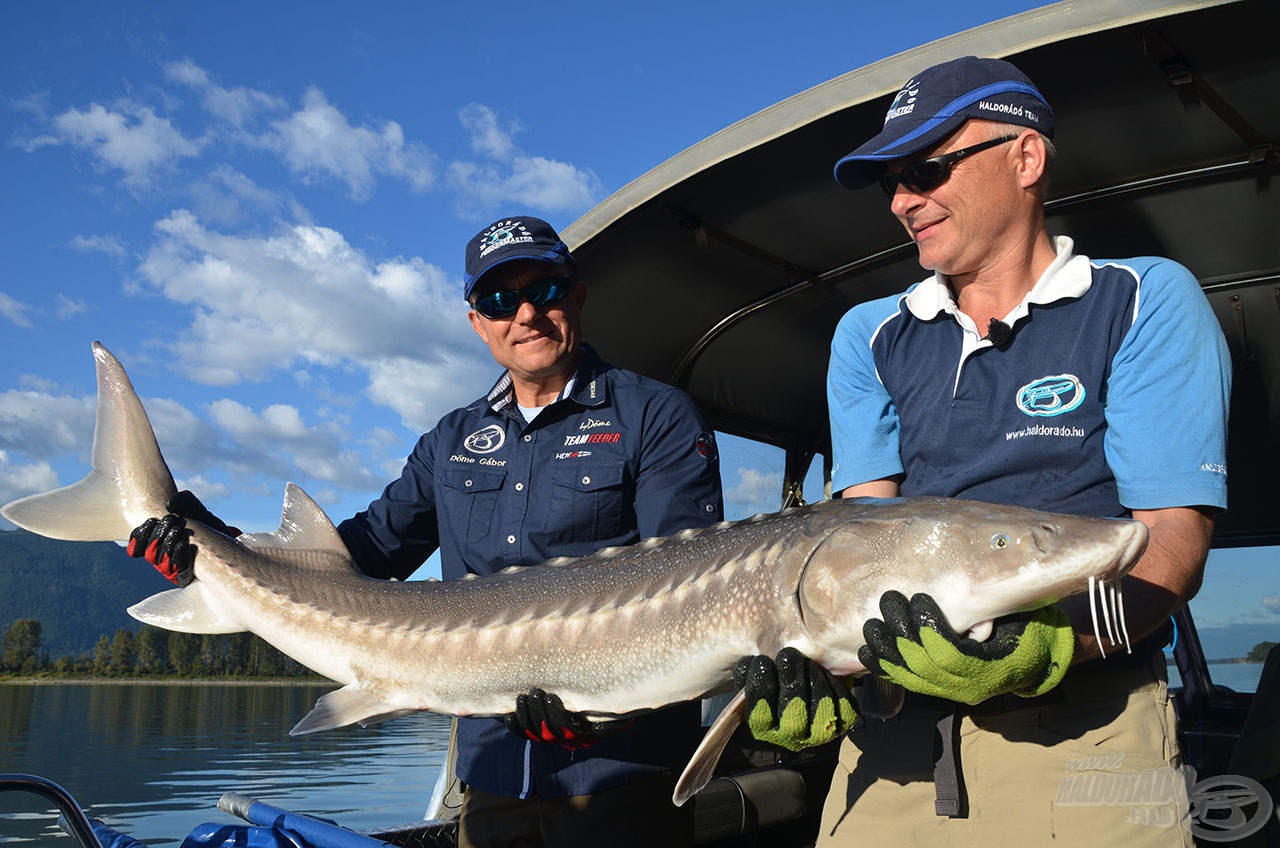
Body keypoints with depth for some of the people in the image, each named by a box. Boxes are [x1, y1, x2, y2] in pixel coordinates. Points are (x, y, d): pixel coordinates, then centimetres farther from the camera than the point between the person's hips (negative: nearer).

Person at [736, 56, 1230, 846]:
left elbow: (1173, 543, -9)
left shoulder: (1149, 300, 1)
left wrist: (1045, 648, -28)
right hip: (898, 732, 3)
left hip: (1084, 730, -2)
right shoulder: (869, 336, 12)